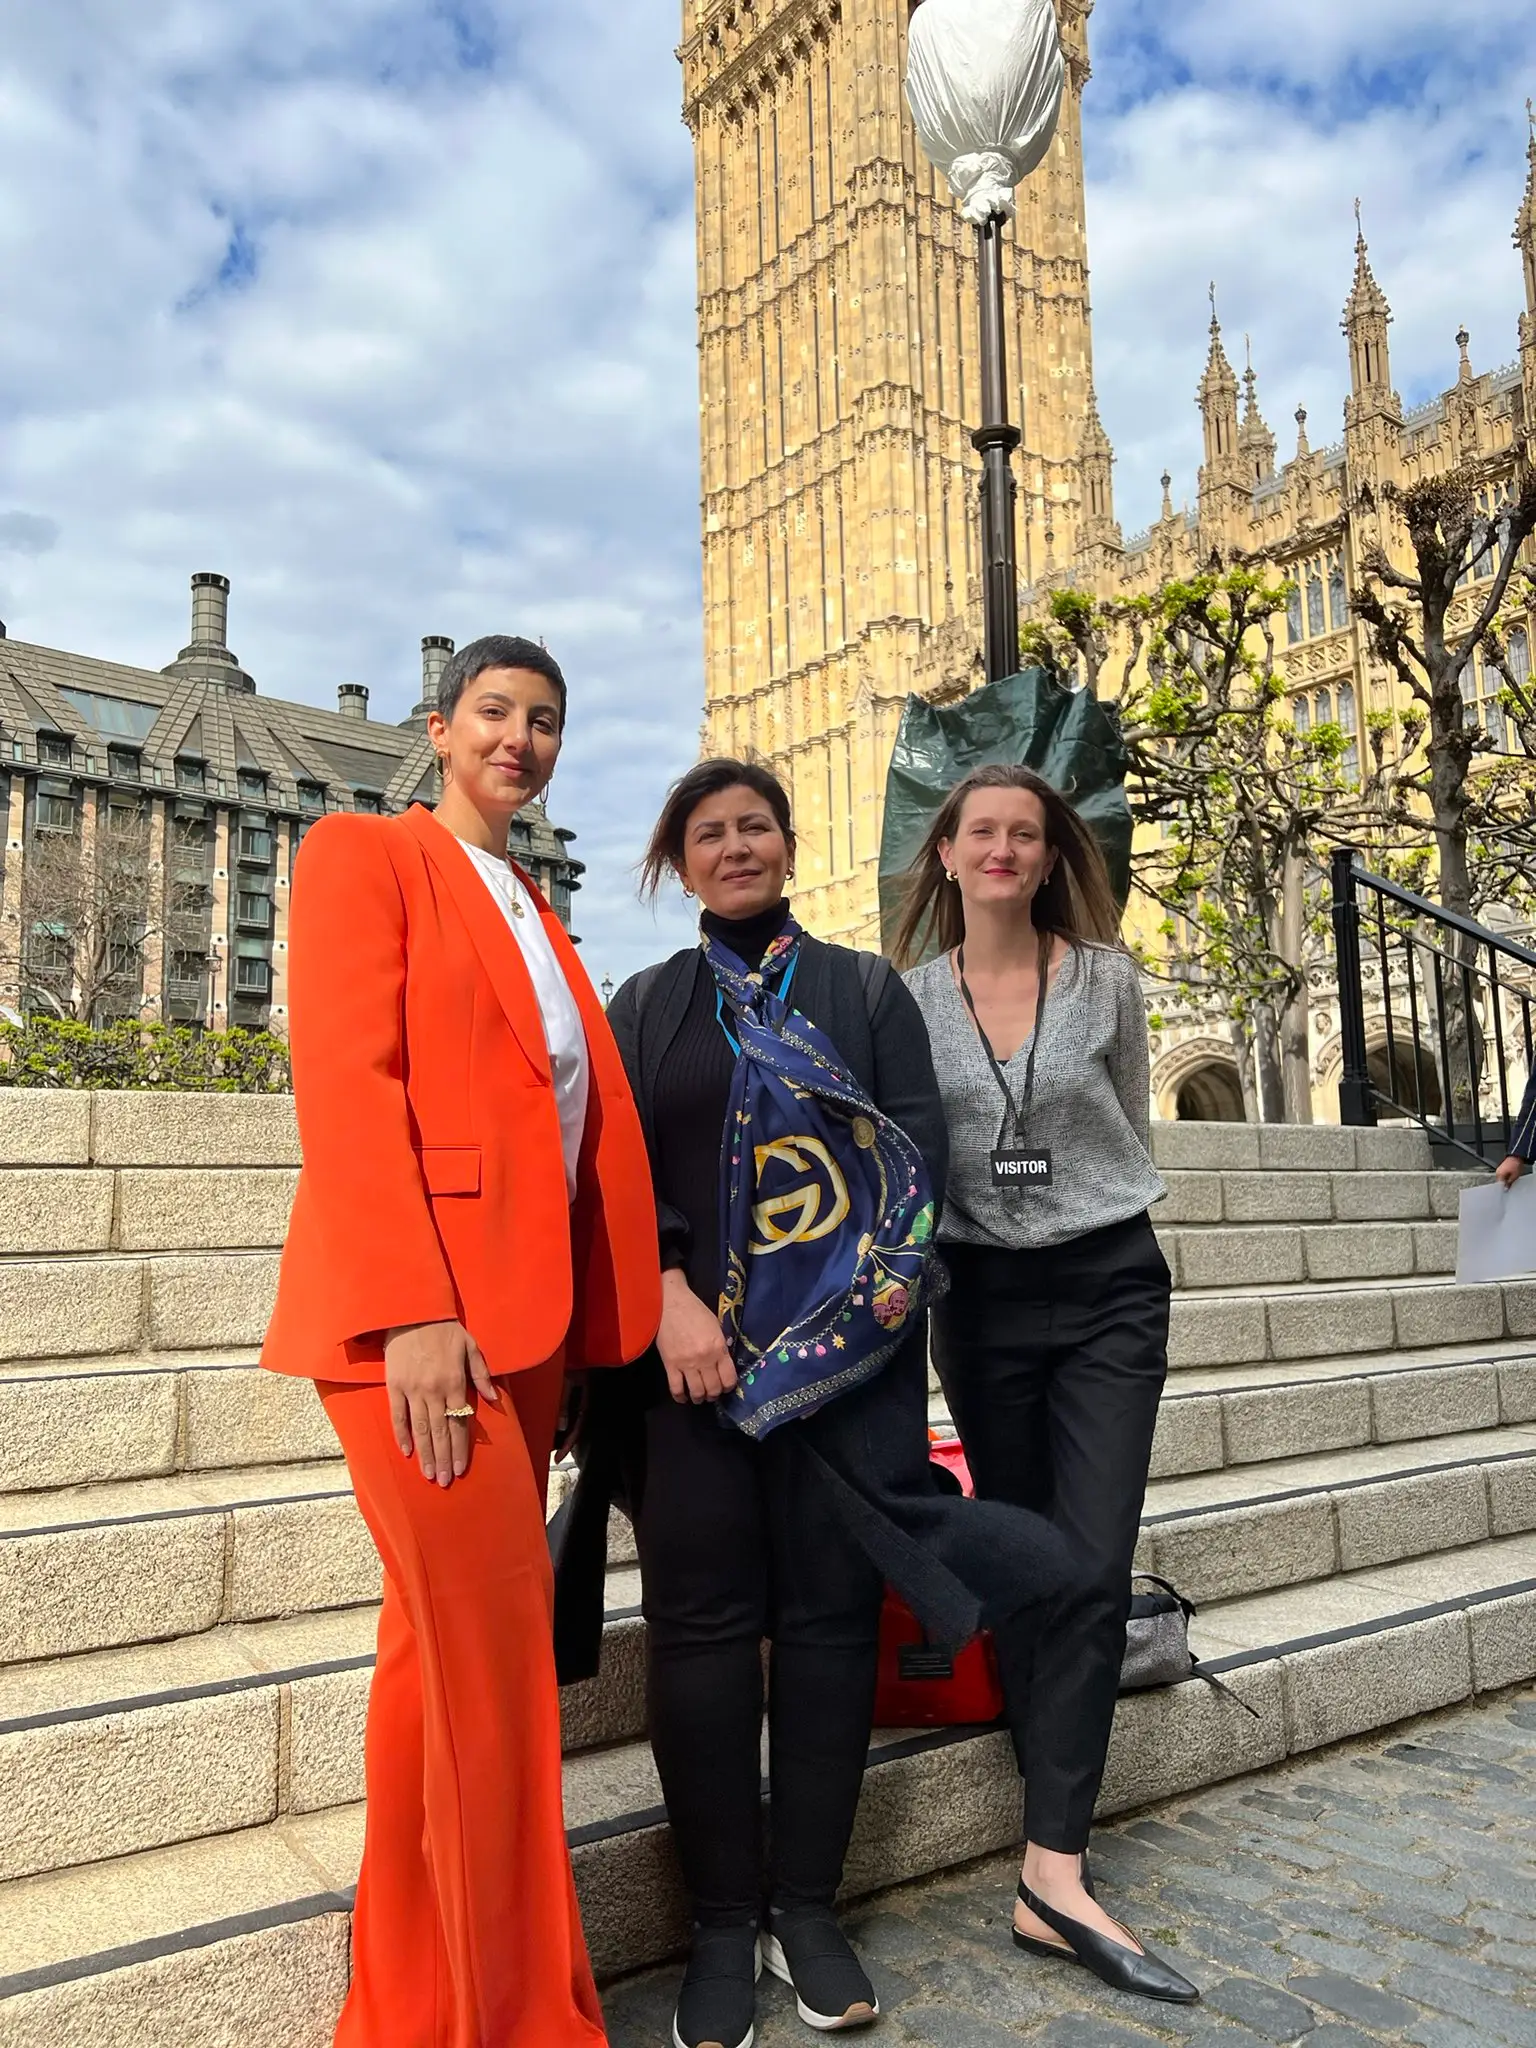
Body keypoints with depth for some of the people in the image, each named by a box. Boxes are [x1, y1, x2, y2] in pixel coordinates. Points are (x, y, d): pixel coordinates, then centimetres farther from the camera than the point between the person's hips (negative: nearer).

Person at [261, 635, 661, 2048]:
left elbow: (588, 1112, 15)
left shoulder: (537, 915, 22)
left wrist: (627, 1297, 6)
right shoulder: (364, 854, 0)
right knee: (498, 1666, -4)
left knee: (442, 1649, 13)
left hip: (526, 1314, 7)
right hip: (418, 1309, -7)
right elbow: (344, 1081, -12)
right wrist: (413, 1311, -20)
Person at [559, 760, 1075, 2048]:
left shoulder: (867, 990, 11)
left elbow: (916, 1150, 3)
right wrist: (672, 1294, -13)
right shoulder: (647, 1005, 12)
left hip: (842, 1348, 0)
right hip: (690, 1343, 0)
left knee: (830, 1613, 4)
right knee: (703, 1621, 1)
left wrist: (865, 1287, -12)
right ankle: (722, 1926, 16)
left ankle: (809, 1909, 20)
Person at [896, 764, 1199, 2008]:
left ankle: (1053, 1875, -1)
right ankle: (1059, 1839, 23)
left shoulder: (1108, 978, 0)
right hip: (981, 1297, 1)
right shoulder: (908, 997, 1)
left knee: (1094, 1572, -7)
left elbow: (1132, 1128, 10)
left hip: (1110, 1289, 0)